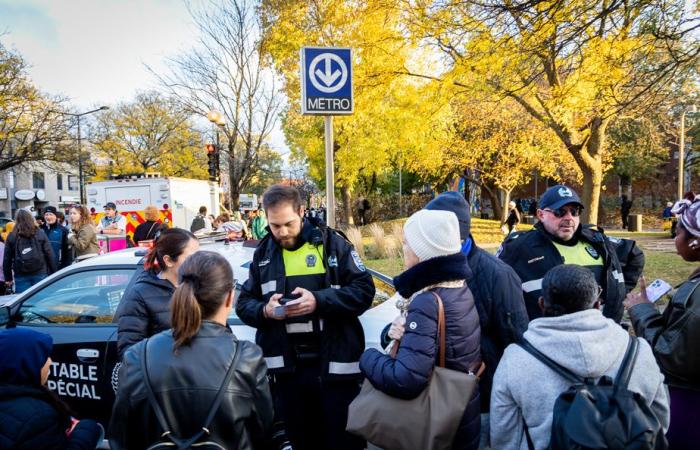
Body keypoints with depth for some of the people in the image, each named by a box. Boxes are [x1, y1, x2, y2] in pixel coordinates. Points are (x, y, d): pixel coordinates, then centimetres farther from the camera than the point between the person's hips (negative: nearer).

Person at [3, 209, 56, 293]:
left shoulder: (12, 236, 2)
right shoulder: (40, 234, 0)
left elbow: (7, 259, 5)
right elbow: (50, 255, -2)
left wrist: (8, 278, 13)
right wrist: (53, 273, 3)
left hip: (21, 276, 0)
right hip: (40, 274, 0)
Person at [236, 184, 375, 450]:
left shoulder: (331, 242, -5)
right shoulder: (263, 253, 6)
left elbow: (364, 290, -9)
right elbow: (244, 304, 9)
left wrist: (319, 300, -21)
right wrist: (265, 310, -13)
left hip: (334, 364, -3)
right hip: (287, 367, 4)